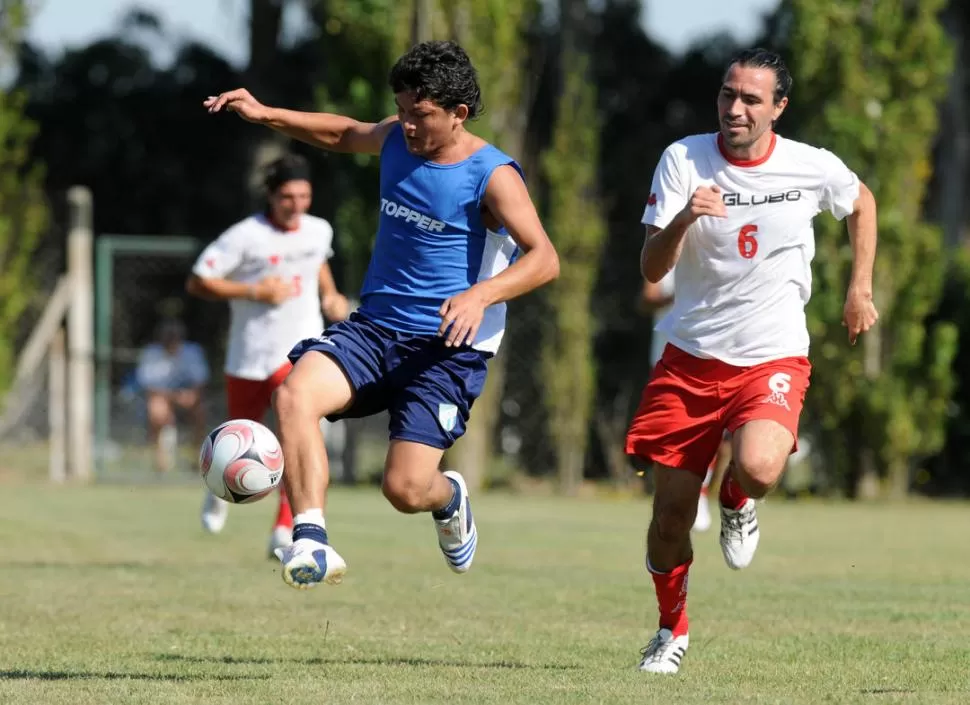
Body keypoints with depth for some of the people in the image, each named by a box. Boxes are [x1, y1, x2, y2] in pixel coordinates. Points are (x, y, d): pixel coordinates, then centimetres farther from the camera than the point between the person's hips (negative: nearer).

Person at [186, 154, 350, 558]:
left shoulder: (319, 231, 3)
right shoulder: (245, 237, -13)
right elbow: (197, 282, -13)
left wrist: (330, 295, 8)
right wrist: (254, 291, -20)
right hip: (251, 355, -2)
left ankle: (284, 531, -21)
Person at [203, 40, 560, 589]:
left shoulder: (492, 177, -11)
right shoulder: (396, 141, 8)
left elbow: (544, 258, -21)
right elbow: (345, 134, 31)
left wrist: (481, 294, -38)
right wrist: (266, 115, 19)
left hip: (448, 348, -5)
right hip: (375, 328, 5)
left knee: (405, 489, -14)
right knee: (295, 393, -26)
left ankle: (449, 498, 25)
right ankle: (311, 540, -32)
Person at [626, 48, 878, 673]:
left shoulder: (813, 169, -6)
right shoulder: (683, 160, -8)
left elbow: (862, 202, 19)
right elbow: (651, 269, -12)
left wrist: (861, 289, 14)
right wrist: (683, 219, -31)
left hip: (773, 359, -1)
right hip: (690, 357, 1)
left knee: (759, 468, -30)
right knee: (671, 512, 2)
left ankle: (737, 503, 9)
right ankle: (673, 629, 29)